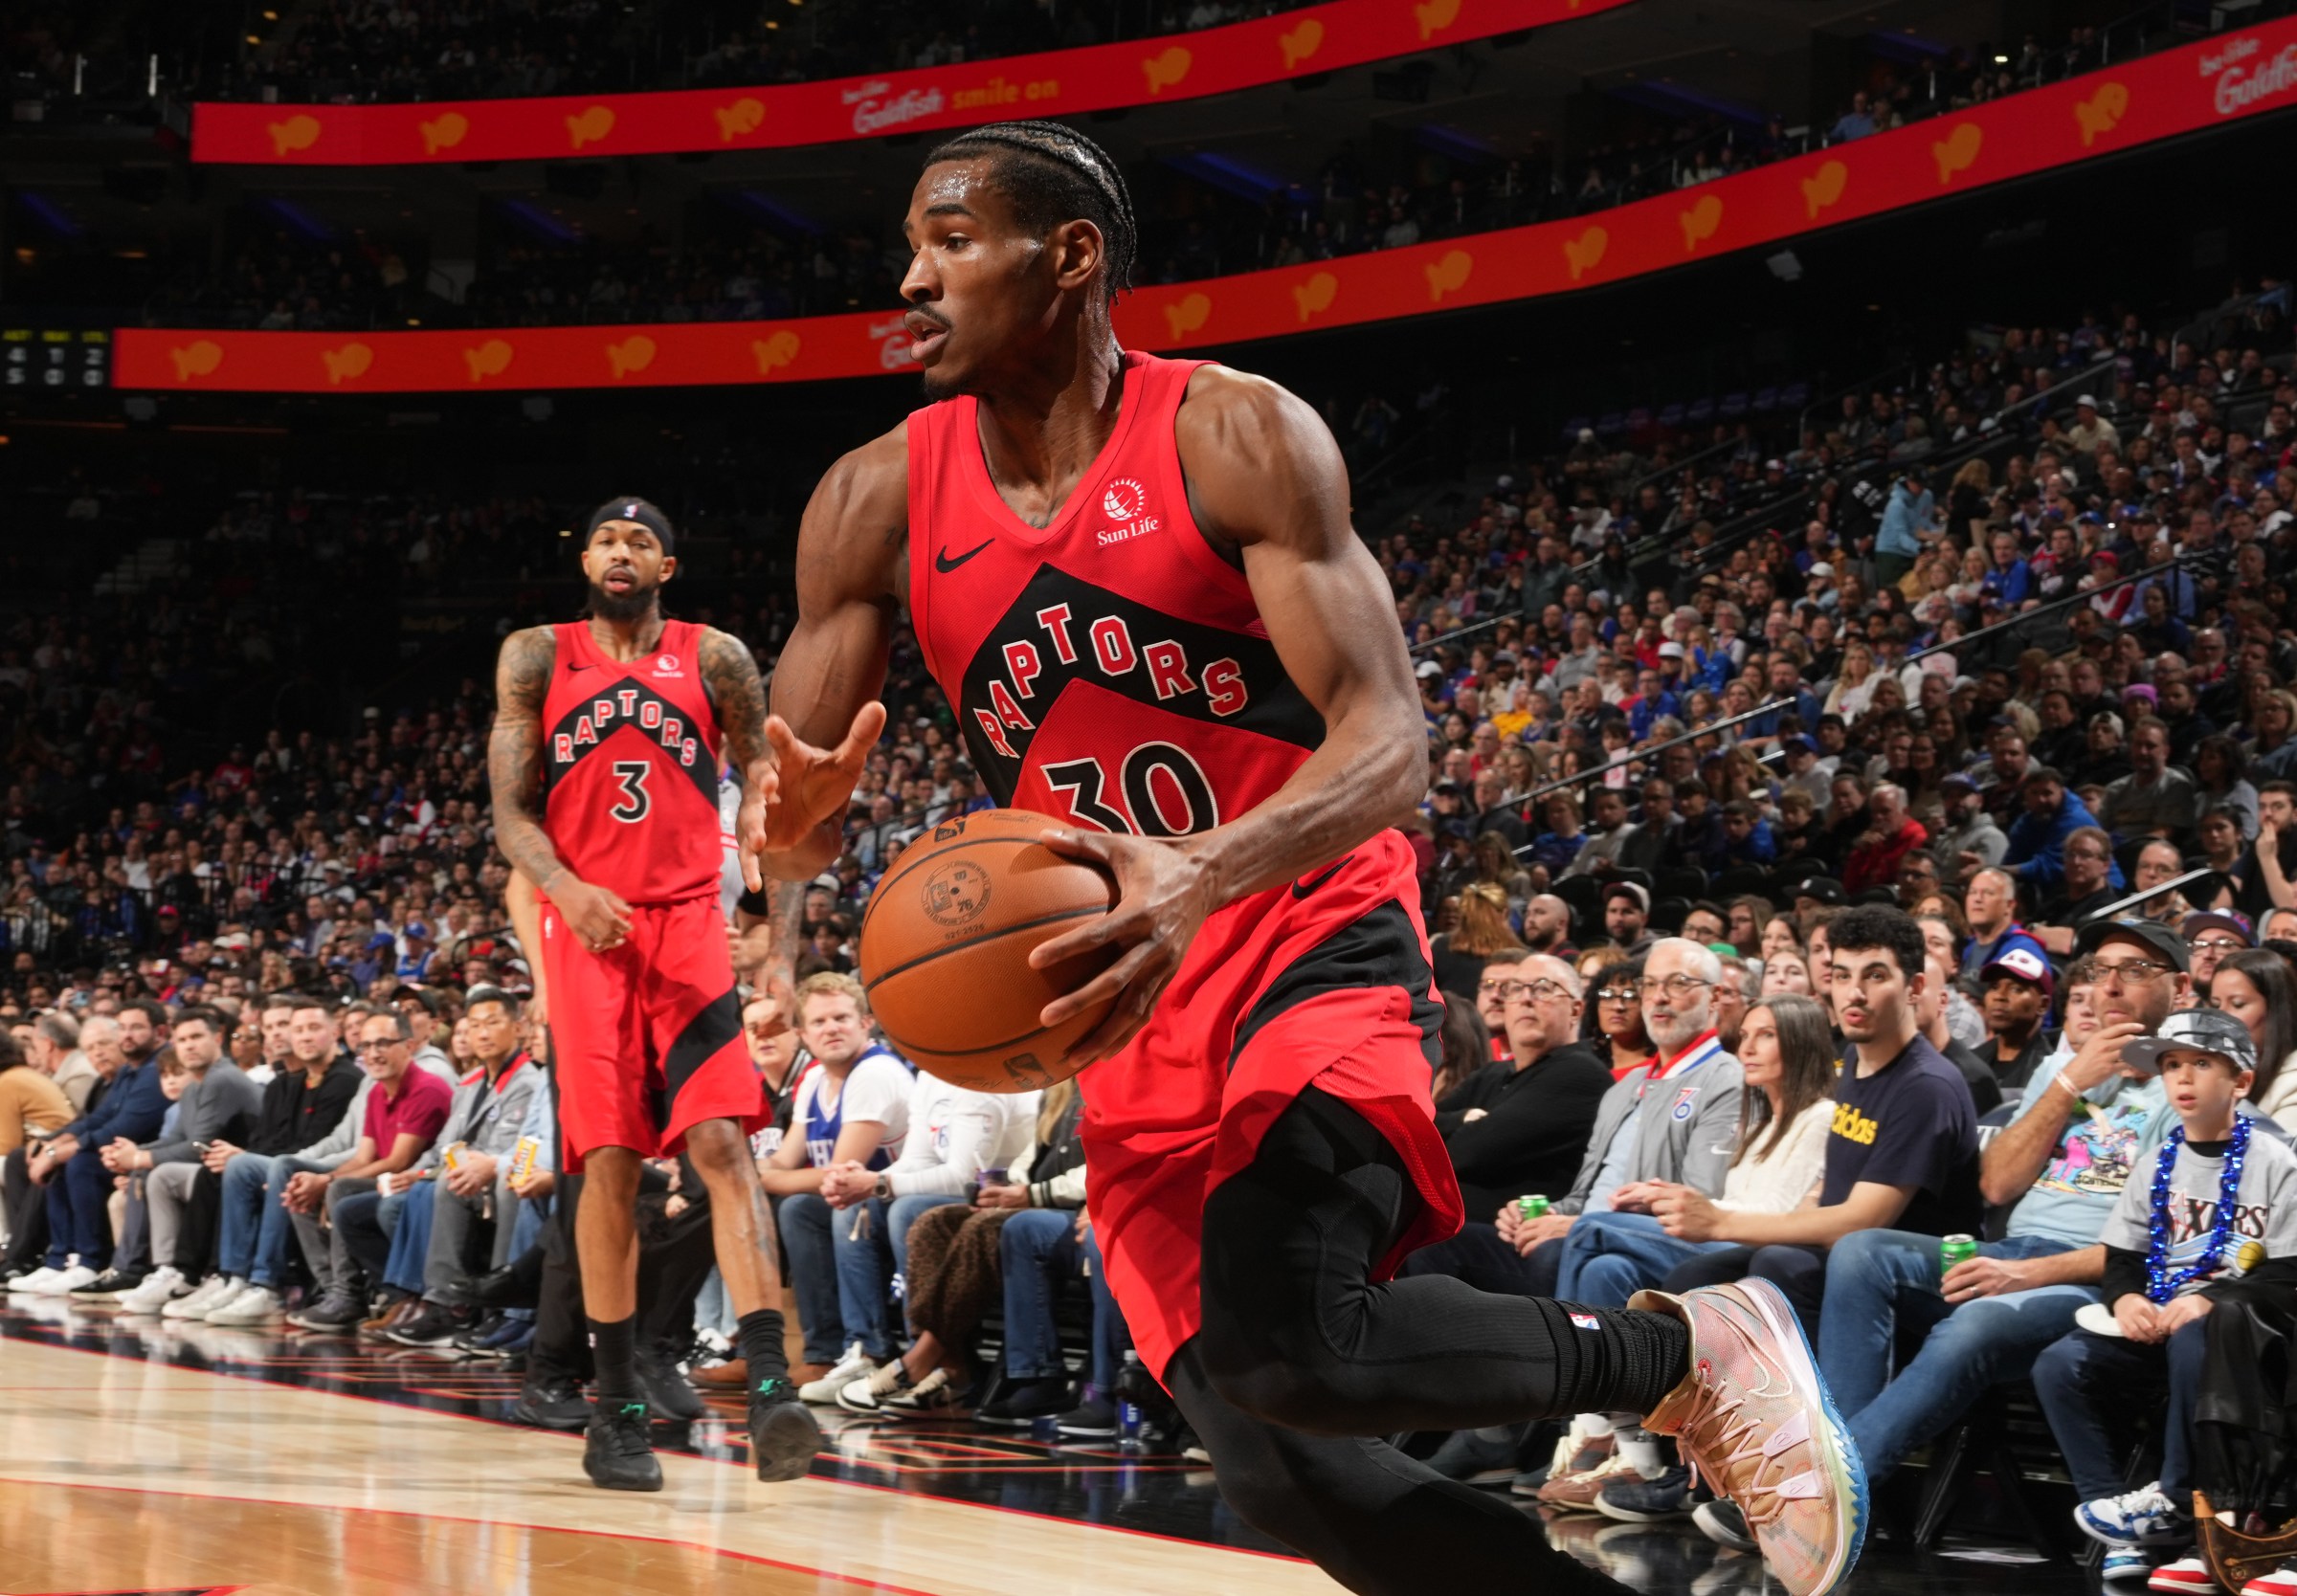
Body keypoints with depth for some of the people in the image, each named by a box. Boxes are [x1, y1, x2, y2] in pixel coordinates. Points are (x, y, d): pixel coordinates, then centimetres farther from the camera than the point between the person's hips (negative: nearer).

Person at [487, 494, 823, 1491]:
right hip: (587, 929, 1)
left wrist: (781, 937, -4)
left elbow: (768, 795, 8)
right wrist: (567, 890, -16)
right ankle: (617, 1410, 8)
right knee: (608, 1163, -2)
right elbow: (512, 816, 5)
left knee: (723, 1142, -15)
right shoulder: (536, 659, 9)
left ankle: (769, 1389, -24)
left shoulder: (716, 661, 8)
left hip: (692, 924, 0)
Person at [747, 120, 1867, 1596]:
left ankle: (1685, 1353, -4)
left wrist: (1202, 876, -38)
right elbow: (796, 832, 3)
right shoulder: (878, 501, 1)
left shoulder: (1235, 436, -11)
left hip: (1312, 940, -5)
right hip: (1127, 1006, 5)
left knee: (1287, 1349, -29)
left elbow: (1387, 742, -18)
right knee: (1277, 1473, -5)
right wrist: (803, 811, -24)